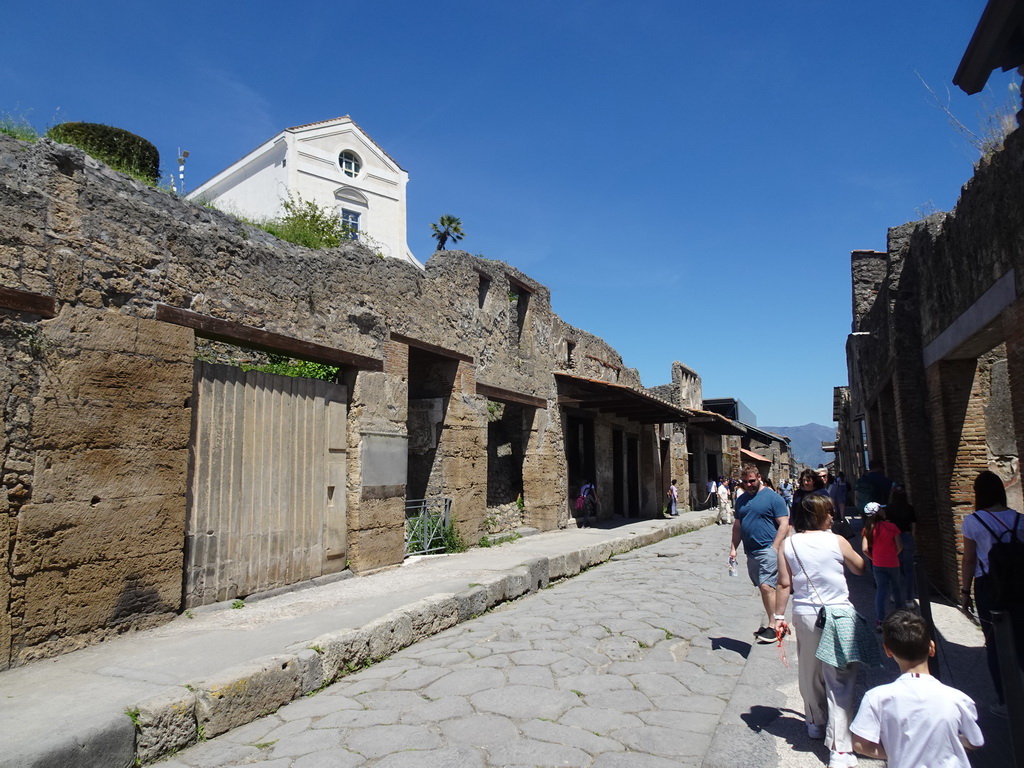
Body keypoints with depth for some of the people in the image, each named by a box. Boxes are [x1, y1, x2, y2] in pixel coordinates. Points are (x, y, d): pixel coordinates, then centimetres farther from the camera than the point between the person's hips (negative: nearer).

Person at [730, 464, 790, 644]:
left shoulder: (772, 497, -7)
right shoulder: (741, 499, 12)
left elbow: (784, 524, -10)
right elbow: (737, 525, 19)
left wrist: (774, 548, -16)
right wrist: (733, 548, 12)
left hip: (768, 550, -7)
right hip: (751, 552, 7)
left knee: (766, 586, -14)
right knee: (763, 588, 12)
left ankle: (774, 625, -4)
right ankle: (772, 622, 22)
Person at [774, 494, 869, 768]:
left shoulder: (788, 545, -3)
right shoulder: (837, 541, -9)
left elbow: (784, 584, -3)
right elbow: (860, 568, 8)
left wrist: (779, 616, 5)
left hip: (805, 615, 3)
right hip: (838, 614, -3)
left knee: (810, 672, 21)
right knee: (839, 682, 0)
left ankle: (816, 723, 40)